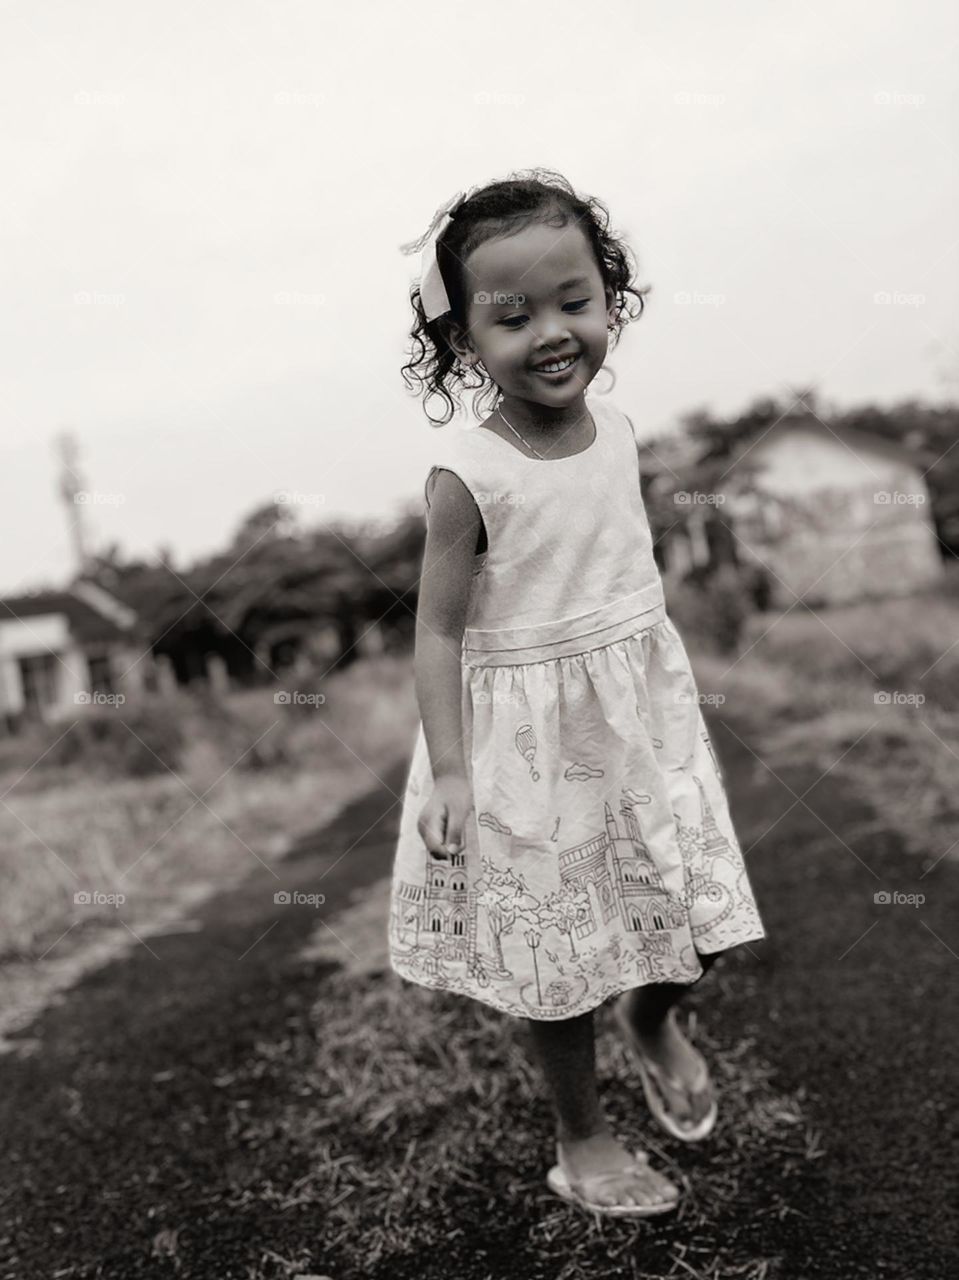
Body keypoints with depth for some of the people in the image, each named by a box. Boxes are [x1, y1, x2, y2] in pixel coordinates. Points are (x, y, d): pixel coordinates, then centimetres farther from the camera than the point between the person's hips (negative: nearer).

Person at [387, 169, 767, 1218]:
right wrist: (449, 771, -19)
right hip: (529, 739, -5)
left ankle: (651, 1018, 47)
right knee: (557, 956, 10)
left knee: (699, 919, 11)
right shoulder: (467, 476, -20)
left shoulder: (615, 430, -2)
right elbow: (439, 629, -15)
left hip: (643, 710, 5)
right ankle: (581, 1140, 35)